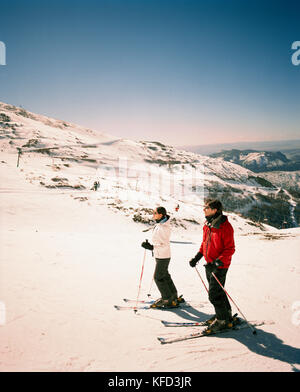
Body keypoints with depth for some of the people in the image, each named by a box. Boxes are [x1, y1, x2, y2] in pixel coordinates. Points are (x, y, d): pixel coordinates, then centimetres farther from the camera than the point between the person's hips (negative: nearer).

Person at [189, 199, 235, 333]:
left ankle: (223, 320, 16)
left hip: (219, 266, -8)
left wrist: (218, 262, -27)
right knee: (217, 291, 20)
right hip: (209, 264, 8)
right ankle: (226, 314, 38)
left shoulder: (225, 227, -20)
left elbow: (230, 249, -19)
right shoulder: (208, 224, 5)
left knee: (214, 295, -3)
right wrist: (197, 257, 7)